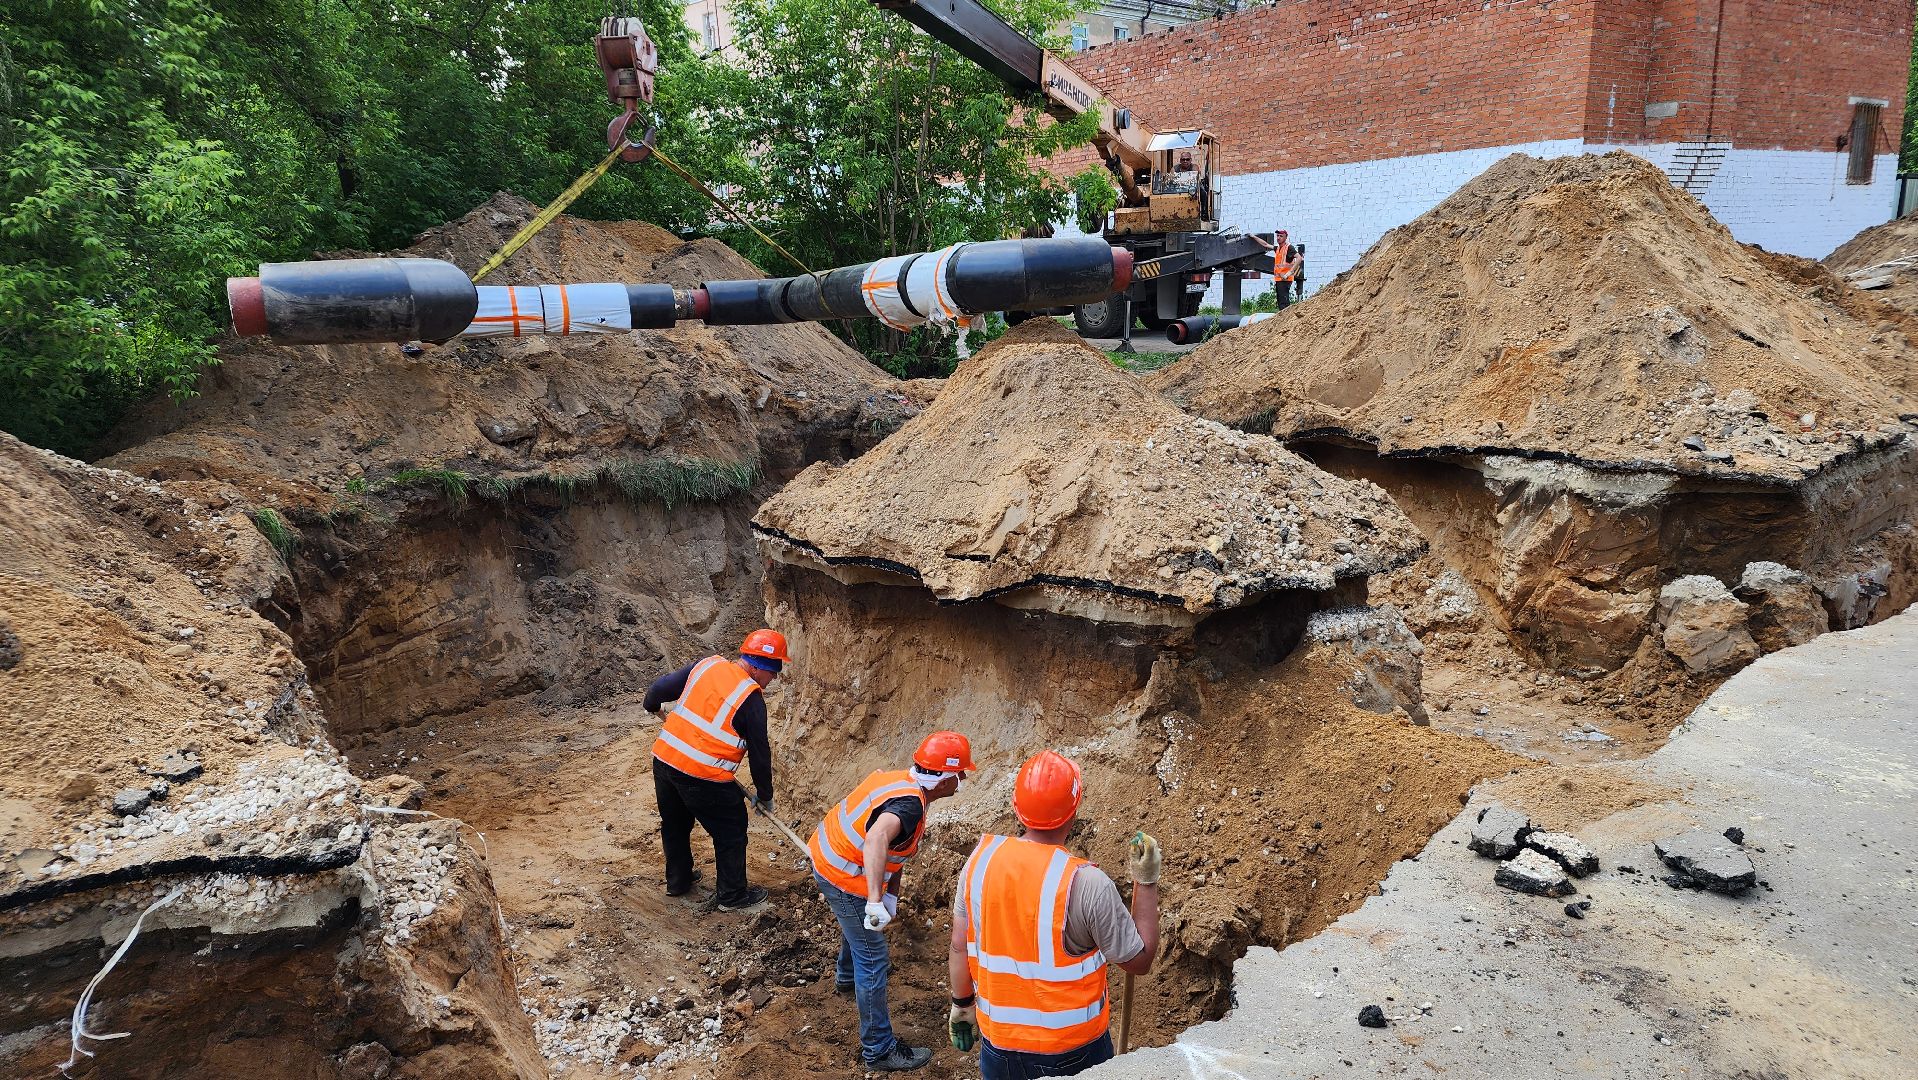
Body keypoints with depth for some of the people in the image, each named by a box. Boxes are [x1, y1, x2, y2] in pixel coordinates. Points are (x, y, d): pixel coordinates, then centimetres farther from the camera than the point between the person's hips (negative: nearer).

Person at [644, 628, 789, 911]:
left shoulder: (707, 665, 3)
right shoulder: (751, 699, -11)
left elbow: (660, 688, 9)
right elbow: (759, 753, -4)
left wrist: (652, 705, 32)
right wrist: (764, 796, 9)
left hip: (663, 759, 7)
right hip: (704, 776, -7)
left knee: (675, 824, 27)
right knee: (731, 832, 14)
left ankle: (677, 880, 44)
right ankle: (732, 895, 24)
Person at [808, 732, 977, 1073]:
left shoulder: (904, 781, -2)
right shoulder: (910, 805, -31)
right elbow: (877, 838, -52)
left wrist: (891, 895, 2)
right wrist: (876, 900, -57)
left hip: (825, 853, 10)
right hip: (843, 879, -10)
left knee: (858, 925, 36)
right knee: (873, 959, 0)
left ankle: (848, 975, 63)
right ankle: (879, 1051, 10)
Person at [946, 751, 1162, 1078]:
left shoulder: (980, 859, -12)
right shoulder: (1086, 883, -24)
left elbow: (960, 947, -1)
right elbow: (1140, 960, -12)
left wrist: (962, 1004, 15)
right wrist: (1147, 882, -6)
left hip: (998, 1040, 3)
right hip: (1071, 1051, -3)